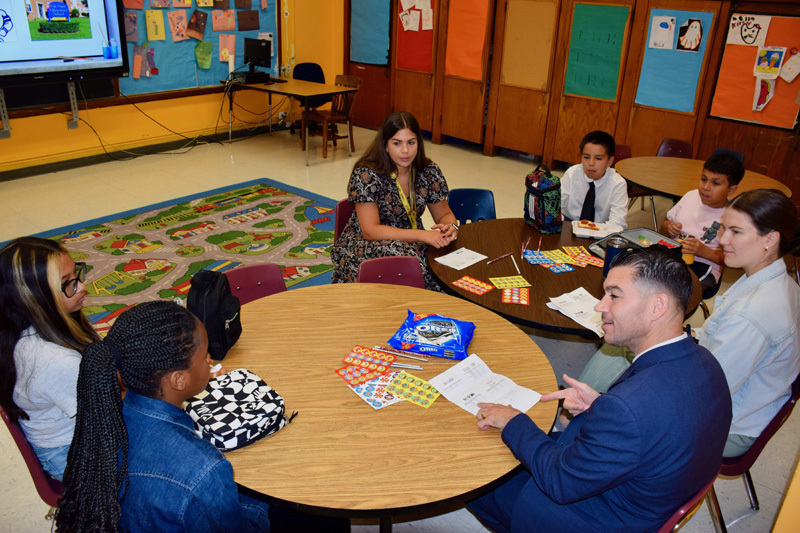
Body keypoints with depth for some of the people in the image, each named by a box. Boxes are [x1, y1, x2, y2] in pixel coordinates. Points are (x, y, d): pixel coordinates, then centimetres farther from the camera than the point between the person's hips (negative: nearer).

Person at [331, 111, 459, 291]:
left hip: (412, 244, 5)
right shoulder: (366, 175, -15)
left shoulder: (428, 172, -1)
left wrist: (451, 227, -16)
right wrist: (423, 235, -28)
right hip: (365, 246, -4)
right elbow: (370, 231, -20)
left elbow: (444, 214, 10)